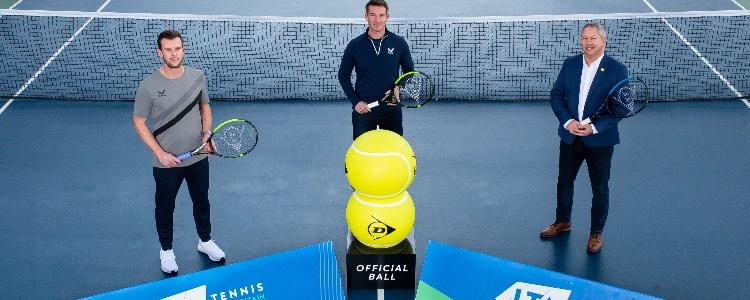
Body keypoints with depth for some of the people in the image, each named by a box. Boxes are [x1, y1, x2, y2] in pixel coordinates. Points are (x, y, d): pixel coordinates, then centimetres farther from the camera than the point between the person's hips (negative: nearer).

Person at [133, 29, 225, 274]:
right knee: (165, 207, 14)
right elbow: (139, 122, -9)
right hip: (166, 162, -3)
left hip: (198, 157, 3)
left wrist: (207, 131, -7)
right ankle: (166, 250, 36)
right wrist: (160, 153, -16)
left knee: (202, 201, 21)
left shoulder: (197, 77, -6)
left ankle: (205, 241, 44)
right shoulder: (149, 86, -17)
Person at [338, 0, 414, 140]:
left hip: (391, 108, 0)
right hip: (363, 109, 0)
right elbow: (343, 75, 6)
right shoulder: (354, 45, -1)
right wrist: (355, 101, -4)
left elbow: (409, 72, 10)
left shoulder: (399, 43, 0)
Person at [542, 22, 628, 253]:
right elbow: (556, 95, 1)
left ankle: (596, 233, 26)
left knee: (600, 189, 9)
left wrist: (594, 128, -22)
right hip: (570, 137, 4)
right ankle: (562, 222, 40)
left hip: (600, 140, -4)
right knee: (564, 182, 19)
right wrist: (567, 121, -15)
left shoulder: (617, 70, -11)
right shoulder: (570, 64, 0)